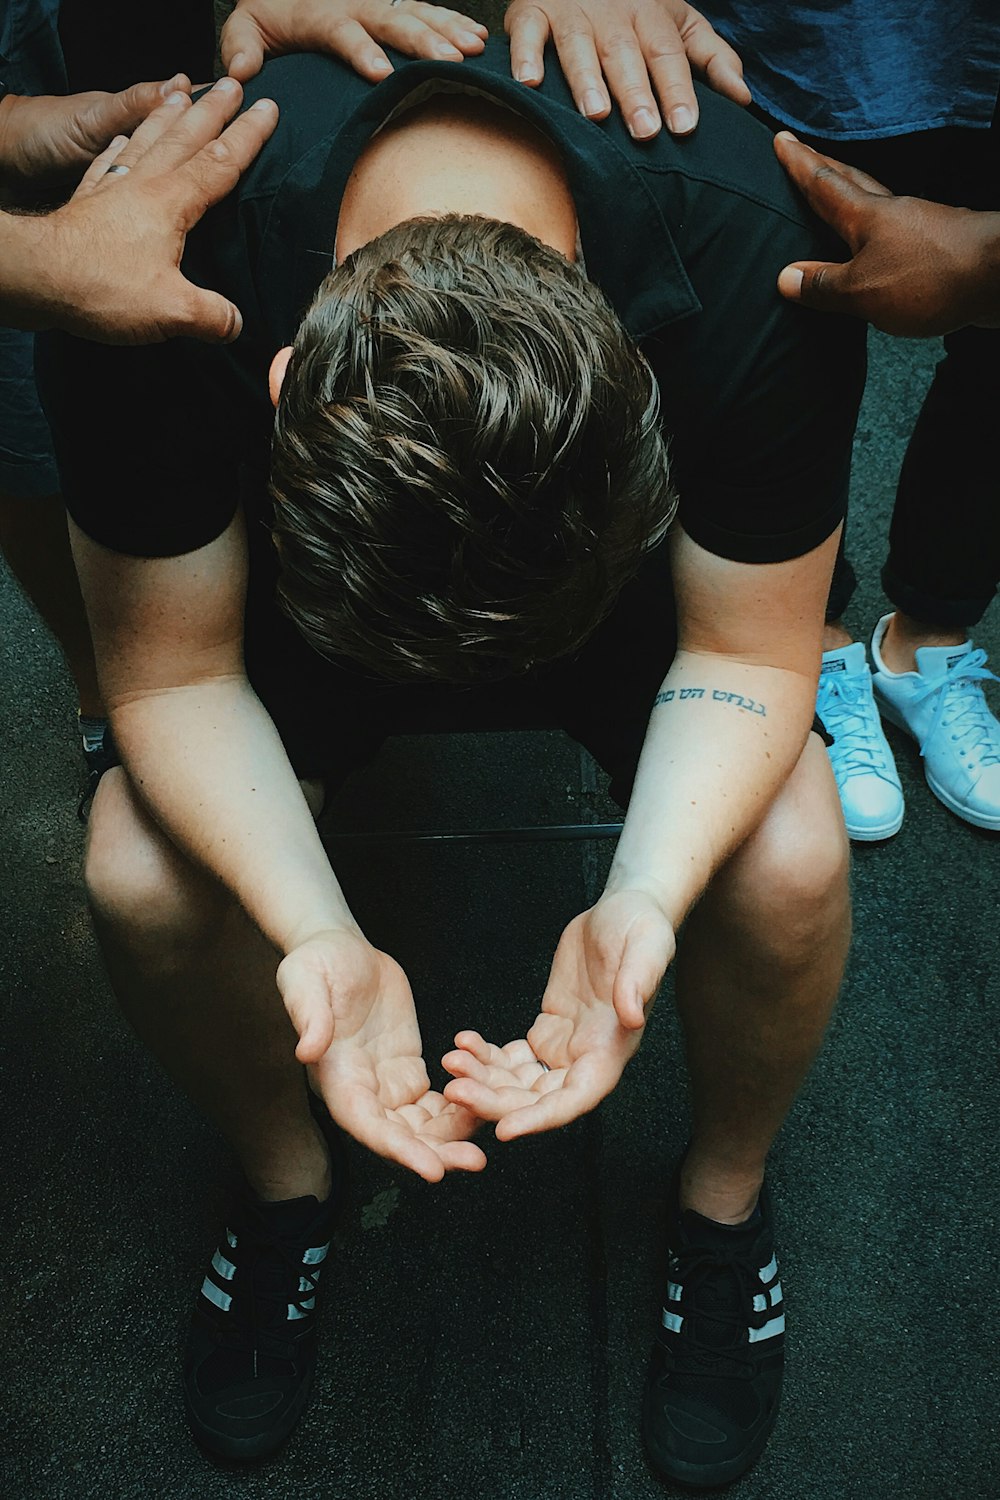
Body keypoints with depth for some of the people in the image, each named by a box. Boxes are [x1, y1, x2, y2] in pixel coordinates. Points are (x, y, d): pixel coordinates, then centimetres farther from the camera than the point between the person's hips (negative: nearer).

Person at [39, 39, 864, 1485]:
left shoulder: (755, 262, -36)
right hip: (302, 566, 1)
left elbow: (750, 654, -23)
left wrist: (645, 903, -40)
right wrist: (316, 935, -40)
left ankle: (726, 1193, 8)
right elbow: (174, 670, -24)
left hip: (634, 558, 0)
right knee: (139, 875, -23)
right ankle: (284, 1180, 10)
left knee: (788, 862, -26)